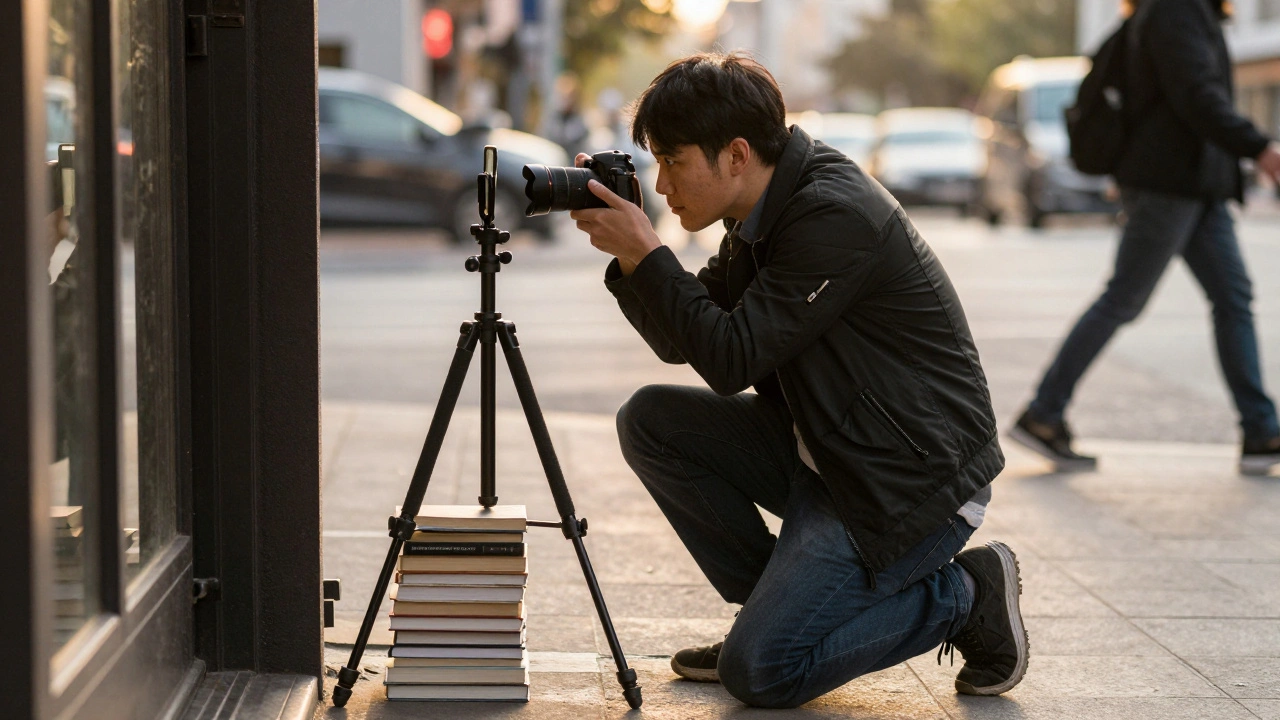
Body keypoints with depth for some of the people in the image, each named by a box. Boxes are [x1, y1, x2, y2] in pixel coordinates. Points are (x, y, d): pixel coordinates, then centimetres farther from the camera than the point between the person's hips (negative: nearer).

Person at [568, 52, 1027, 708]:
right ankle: (773, 603, 10)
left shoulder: (837, 216, -23)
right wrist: (628, 257, -4)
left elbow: (733, 361, -24)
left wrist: (646, 254, -21)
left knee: (758, 672, -15)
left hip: (916, 484, -9)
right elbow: (681, 344, 10)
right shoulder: (763, 214, 6)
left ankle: (965, 596, 2)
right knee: (650, 420, 0)